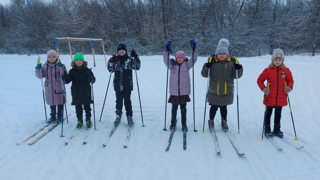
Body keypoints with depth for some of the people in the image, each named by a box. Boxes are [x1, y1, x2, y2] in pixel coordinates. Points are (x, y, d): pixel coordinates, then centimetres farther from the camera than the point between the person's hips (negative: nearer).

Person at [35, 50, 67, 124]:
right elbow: (40, 76, 3)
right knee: (52, 104, 15)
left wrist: (61, 67, -31)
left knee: (60, 103, 8)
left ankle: (60, 117, 23)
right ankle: (53, 117, 30)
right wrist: (38, 68, -13)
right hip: (49, 89, 3)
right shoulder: (44, 66, 3)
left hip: (59, 88, -3)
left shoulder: (60, 65, -7)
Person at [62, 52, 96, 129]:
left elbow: (92, 78, -11)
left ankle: (88, 120, 23)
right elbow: (68, 81, -1)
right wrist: (65, 78, -23)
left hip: (86, 93, -2)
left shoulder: (87, 70, -3)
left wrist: (92, 79, -35)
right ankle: (79, 121, 25)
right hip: (76, 93, 2)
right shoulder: (72, 71, 3)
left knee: (87, 107, 8)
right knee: (78, 108, 11)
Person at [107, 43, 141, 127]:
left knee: (127, 101, 2)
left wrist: (135, 57, -16)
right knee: (118, 101, 10)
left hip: (127, 85, -2)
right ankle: (118, 116, 26)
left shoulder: (130, 60, 0)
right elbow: (110, 69, 5)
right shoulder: (115, 59, 6)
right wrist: (111, 62, -12)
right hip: (118, 85, 2)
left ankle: (129, 117, 17)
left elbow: (137, 67, -6)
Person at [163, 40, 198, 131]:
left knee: (183, 108, 10)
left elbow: (193, 59, -5)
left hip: (184, 91, 0)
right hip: (174, 91, 0)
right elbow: (166, 60, -9)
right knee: (174, 108, 12)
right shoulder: (172, 65, 2)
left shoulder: (187, 65, 3)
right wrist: (166, 50, -20)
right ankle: (173, 123, 27)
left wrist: (194, 49, -16)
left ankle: (184, 124, 23)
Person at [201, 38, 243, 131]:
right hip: (214, 90, -1)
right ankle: (211, 121, 30)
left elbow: (237, 75, 3)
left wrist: (239, 69, -16)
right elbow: (204, 74, -2)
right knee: (214, 107, 7)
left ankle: (224, 122, 33)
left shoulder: (232, 61, 0)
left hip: (227, 91, 1)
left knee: (223, 107, 13)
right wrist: (206, 67, -21)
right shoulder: (212, 60, -3)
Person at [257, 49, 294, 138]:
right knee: (268, 113, 8)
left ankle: (277, 130, 28)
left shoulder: (286, 70, 2)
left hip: (281, 98, 3)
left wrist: (289, 87, -6)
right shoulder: (268, 70, -6)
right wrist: (263, 89, -13)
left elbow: (290, 80, 14)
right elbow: (260, 80, 0)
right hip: (270, 97, -2)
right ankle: (267, 130, 20)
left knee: (278, 114, 15)